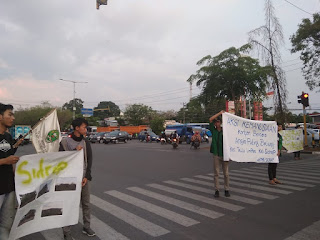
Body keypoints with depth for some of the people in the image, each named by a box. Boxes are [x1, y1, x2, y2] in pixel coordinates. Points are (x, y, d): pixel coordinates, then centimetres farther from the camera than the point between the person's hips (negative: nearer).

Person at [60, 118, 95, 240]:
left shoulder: (86, 142, 7)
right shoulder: (65, 141, -3)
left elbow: (89, 160, 5)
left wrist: (87, 177, -3)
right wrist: (74, 151, -16)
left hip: (84, 178, 4)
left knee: (86, 203, 11)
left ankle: (86, 226, 27)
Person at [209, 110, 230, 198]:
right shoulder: (213, 130, 6)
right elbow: (210, 119, -5)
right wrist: (220, 113, -5)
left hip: (224, 154, 0)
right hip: (216, 155, 0)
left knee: (226, 173, 6)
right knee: (216, 173, 3)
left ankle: (227, 190, 18)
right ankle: (216, 190, 11)